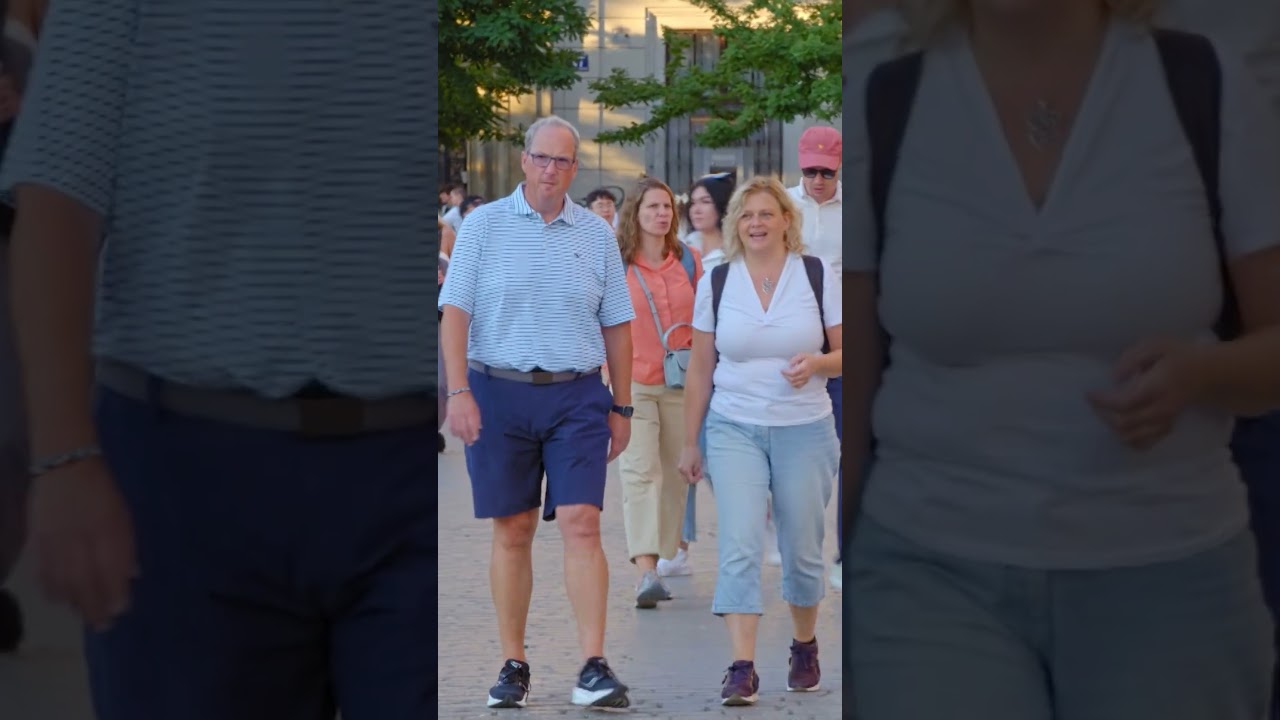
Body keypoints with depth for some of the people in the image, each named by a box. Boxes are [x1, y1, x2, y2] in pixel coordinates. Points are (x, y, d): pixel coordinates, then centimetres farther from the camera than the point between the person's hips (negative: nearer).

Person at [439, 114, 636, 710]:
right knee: (512, 530, 5)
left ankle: (594, 668, -11)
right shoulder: (484, 225, 4)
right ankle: (514, 665, 14)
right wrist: (458, 392, -11)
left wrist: (622, 406, 11)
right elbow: (455, 312, -1)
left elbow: (616, 324, 13)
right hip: (499, 392, 0)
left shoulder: (596, 233, 9)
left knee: (581, 523, -9)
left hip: (577, 396, 1)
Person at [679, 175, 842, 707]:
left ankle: (805, 648, 33)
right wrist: (689, 442, 8)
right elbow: (700, 369, 7)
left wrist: (817, 362, -19)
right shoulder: (716, 282, 2)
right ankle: (742, 670, -16)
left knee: (802, 551, 9)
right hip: (734, 430, 0)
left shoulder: (818, 276, -1)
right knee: (739, 545, -14)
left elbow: (845, 353, 3)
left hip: (804, 431, 0)